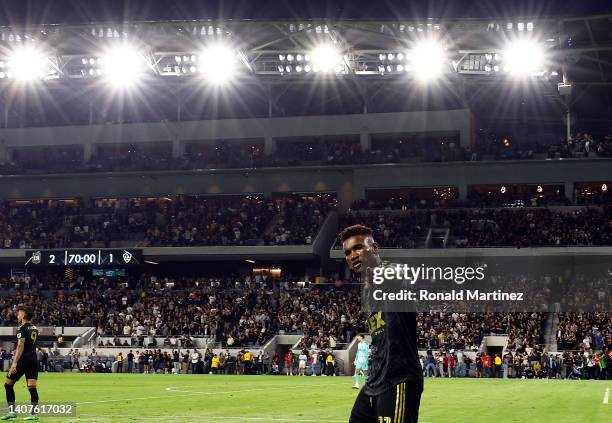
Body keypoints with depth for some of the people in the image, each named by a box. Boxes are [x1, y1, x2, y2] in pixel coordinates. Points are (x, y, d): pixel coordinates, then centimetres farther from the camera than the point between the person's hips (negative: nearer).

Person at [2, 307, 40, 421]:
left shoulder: (22, 328, -10)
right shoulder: (34, 328, 13)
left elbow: (21, 345, -19)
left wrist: (14, 363, -24)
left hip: (23, 360, -7)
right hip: (33, 360, 7)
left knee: (8, 384, 6)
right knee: (32, 387, 1)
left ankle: (12, 411, 1)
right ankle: (34, 413, -4)